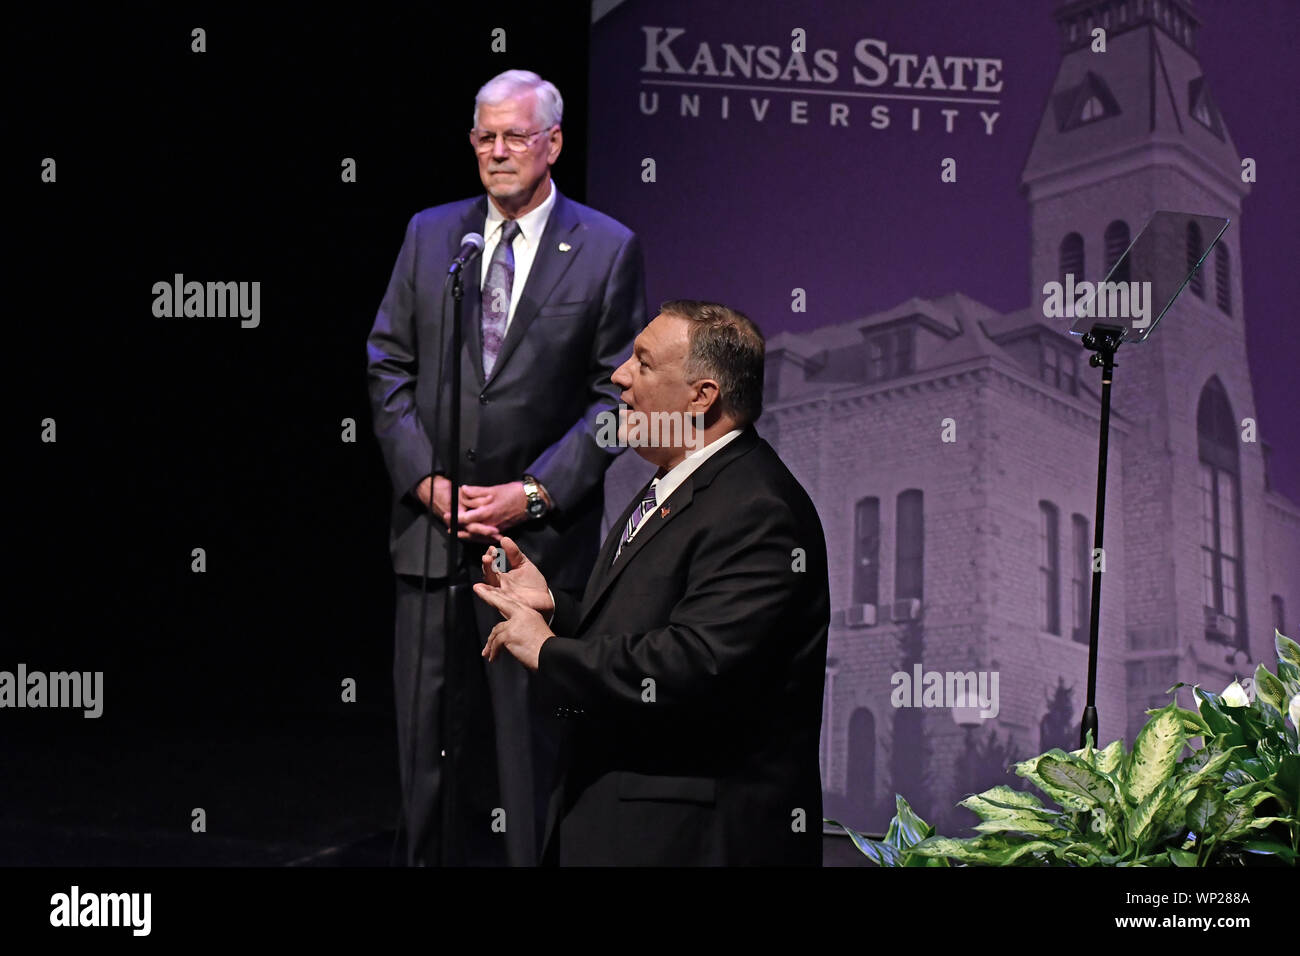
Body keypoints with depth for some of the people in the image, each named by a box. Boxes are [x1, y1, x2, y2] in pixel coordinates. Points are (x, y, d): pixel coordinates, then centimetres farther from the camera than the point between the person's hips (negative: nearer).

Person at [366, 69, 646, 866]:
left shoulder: (608, 250, -1)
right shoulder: (429, 233, 9)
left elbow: (617, 396, -3)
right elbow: (389, 367, 8)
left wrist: (533, 494, -11)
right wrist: (427, 481, -4)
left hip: (541, 535, -3)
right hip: (432, 525, 3)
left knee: (527, 741, 3)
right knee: (426, 735, 8)